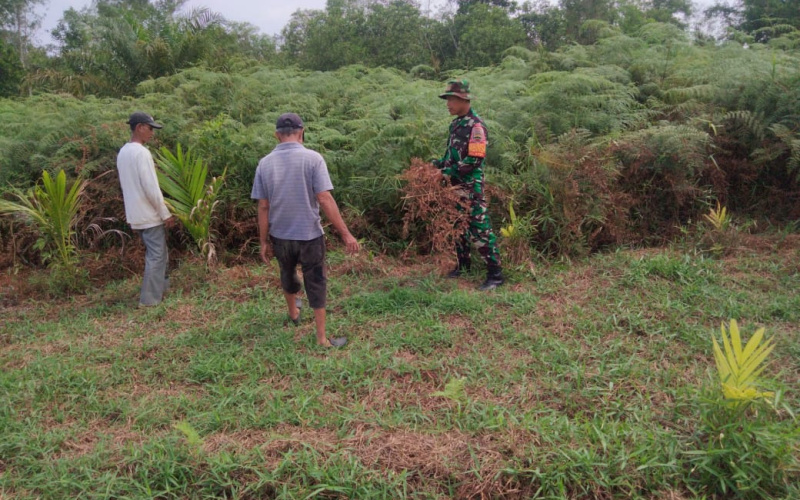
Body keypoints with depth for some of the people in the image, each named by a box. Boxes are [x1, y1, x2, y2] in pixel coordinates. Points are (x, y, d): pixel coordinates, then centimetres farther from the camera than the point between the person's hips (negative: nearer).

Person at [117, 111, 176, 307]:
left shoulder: (123, 153, 12)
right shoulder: (141, 152, -17)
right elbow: (151, 187, -21)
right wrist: (166, 213, -14)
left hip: (136, 214, 9)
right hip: (150, 214, -9)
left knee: (157, 253, 21)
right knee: (157, 255, -2)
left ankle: (162, 288, 31)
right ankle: (150, 299, 0)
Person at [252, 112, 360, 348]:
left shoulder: (265, 163, -5)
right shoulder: (312, 158, -15)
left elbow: (263, 207, -3)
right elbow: (325, 200, -20)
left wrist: (263, 241, 6)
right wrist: (346, 234, -16)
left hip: (280, 236, 4)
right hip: (309, 235, -3)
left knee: (288, 274, 27)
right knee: (316, 284, 9)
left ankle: (293, 313, 51)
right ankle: (321, 338, 14)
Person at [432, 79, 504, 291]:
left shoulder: (475, 126, -15)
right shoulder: (455, 123, 12)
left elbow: (475, 160, -21)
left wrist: (450, 171, -21)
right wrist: (438, 163, 5)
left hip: (471, 186, -9)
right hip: (455, 186, 9)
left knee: (480, 229, -8)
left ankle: (495, 274, -2)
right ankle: (463, 264, 33)